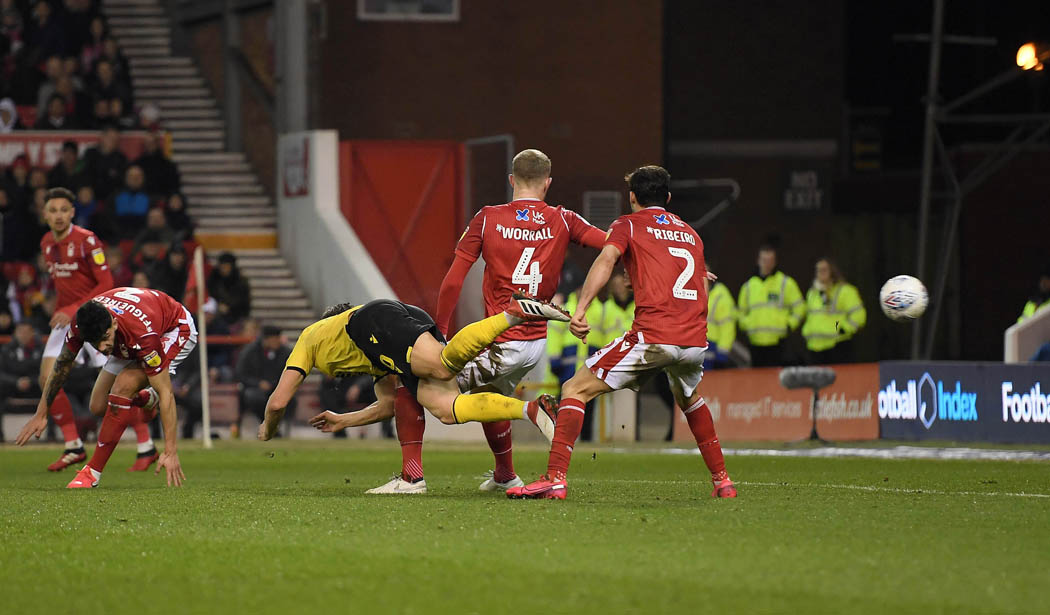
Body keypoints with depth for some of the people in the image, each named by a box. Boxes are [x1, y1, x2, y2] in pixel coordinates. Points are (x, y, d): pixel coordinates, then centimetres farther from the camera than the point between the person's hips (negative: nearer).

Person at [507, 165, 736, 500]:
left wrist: (580, 309, -19)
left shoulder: (628, 225, 9)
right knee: (689, 398, 36)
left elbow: (606, 259, -10)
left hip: (652, 335, -6)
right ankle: (721, 480, 32)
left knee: (576, 389, 1)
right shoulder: (691, 233, 25)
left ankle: (555, 478, -12)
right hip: (695, 340, 6)